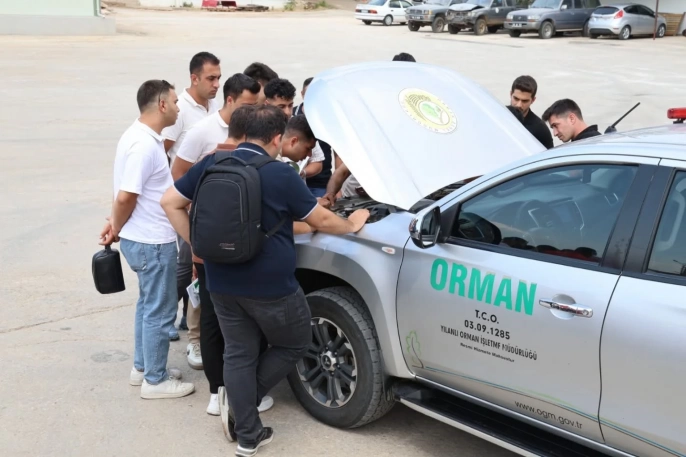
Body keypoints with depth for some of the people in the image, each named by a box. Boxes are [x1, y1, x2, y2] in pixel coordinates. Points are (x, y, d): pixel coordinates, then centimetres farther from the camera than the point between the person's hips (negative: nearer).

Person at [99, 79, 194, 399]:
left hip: (144, 238, 10)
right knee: (160, 311, 2)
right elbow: (125, 197, -23)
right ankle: (155, 381, 14)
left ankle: (142, 368, 33)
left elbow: (124, 197, 13)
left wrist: (116, 226, 9)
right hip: (152, 242, -10)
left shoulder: (143, 136, 9)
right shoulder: (145, 145, -24)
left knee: (148, 305, 20)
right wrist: (116, 230, -7)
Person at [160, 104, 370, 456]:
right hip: (271, 285, -5)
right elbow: (321, 220, -4)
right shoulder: (280, 174, -13)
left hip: (222, 283, 6)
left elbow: (170, 202, 5)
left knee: (238, 354, 15)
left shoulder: (211, 164, 2)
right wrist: (352, 225, 15)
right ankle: (240, 405, 15)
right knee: (295, 345, 17)